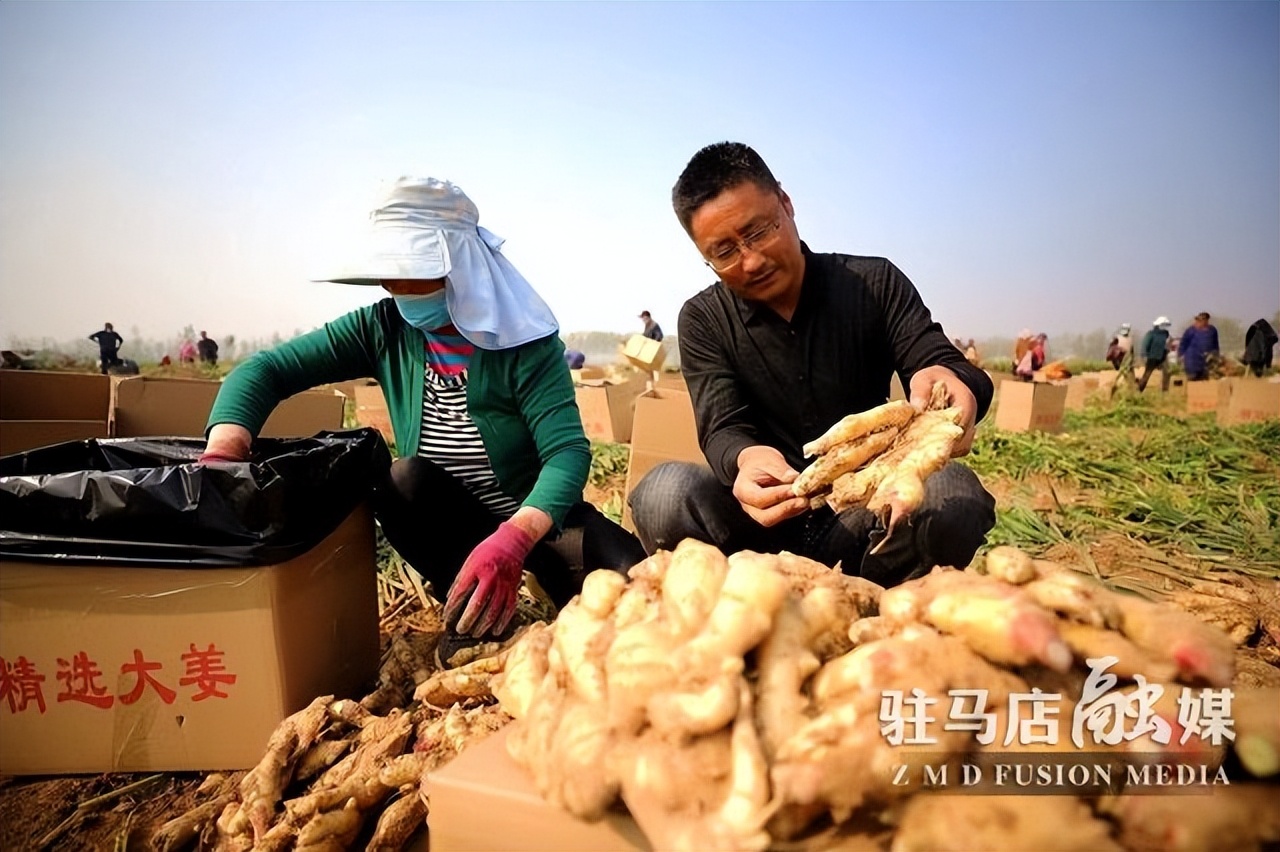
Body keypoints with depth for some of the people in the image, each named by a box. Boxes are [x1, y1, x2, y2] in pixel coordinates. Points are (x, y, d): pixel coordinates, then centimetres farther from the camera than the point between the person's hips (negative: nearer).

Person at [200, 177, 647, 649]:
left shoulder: (523, 341, -20)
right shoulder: (383, 330, -10)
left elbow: (567, 452, -29)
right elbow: (263, 371, -11)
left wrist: (511, 540, -46)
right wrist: (218, 466, -31)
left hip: (535, 517, -3)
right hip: (446, 524, 3)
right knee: (404, 478, -30)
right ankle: (473, 616, -11)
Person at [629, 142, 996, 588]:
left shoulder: (875, 284, 1)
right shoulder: (703, 321, 0)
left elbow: (947, 365, -6)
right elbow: (723, 430, -10)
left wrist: (953, 383, -33)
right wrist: (745, 461, -36)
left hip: (865, 509, 1)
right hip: (765, 515, -1)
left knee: (955, 494, -31)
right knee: (665, 492, -31)